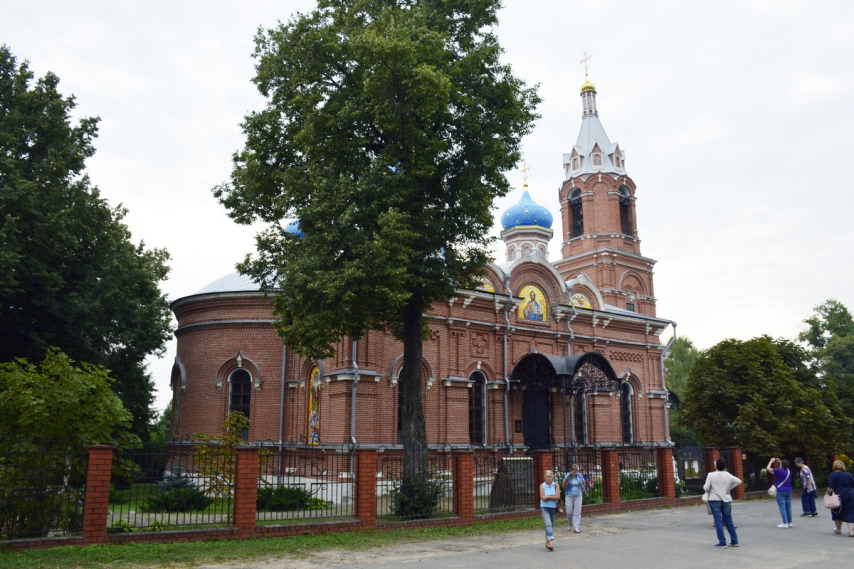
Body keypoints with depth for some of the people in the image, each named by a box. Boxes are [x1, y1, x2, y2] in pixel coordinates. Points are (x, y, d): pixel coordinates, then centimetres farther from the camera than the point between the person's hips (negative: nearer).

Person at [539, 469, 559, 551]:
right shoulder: (542, 486, 0)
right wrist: (552, 497, -10)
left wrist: (547, 497, -11)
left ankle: (547, 542, 25)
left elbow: (558, 497, -8)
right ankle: (551, 542, -23)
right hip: (544, 508, -2)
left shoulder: (555, 485, 2)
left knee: (551, 525, 10)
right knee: (548, 524, -15)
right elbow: (542, 497, -9)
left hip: (553, 507, 2)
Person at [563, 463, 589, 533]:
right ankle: (570, 525, 27)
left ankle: (576, 527, -2)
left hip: (578, 496, 0)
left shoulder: (580, 477, -4)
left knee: (577, 512, -5)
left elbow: (584, 484, 12)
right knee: (569, 512, 1)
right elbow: (564, 487, 5)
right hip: (569, 496, 0)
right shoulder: (567, 477, -7)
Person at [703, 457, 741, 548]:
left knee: (718, 522, 0)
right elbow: (739, 481, -4)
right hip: (726, 500, 3)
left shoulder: (711, 475, -9)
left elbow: (706, 488, -12)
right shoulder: (728, 475, 1)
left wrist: (704, 486, 11)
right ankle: (734, 541, 18)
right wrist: (729, 488, 2)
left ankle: (722, 542, -1)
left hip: (715, 500, -3)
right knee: (729, 521, 13)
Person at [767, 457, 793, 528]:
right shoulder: (788, 471, 8)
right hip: (788, 491, 7)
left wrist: (771, 461, 4)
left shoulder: (779, 471, -13)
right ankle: (790, 523, 16)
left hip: (781, 491, -7)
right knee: (788, 507, 11)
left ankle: (785, 523, -7)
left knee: (782, 507, -5)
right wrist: (780, 461, 30)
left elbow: (768, 468, -7)